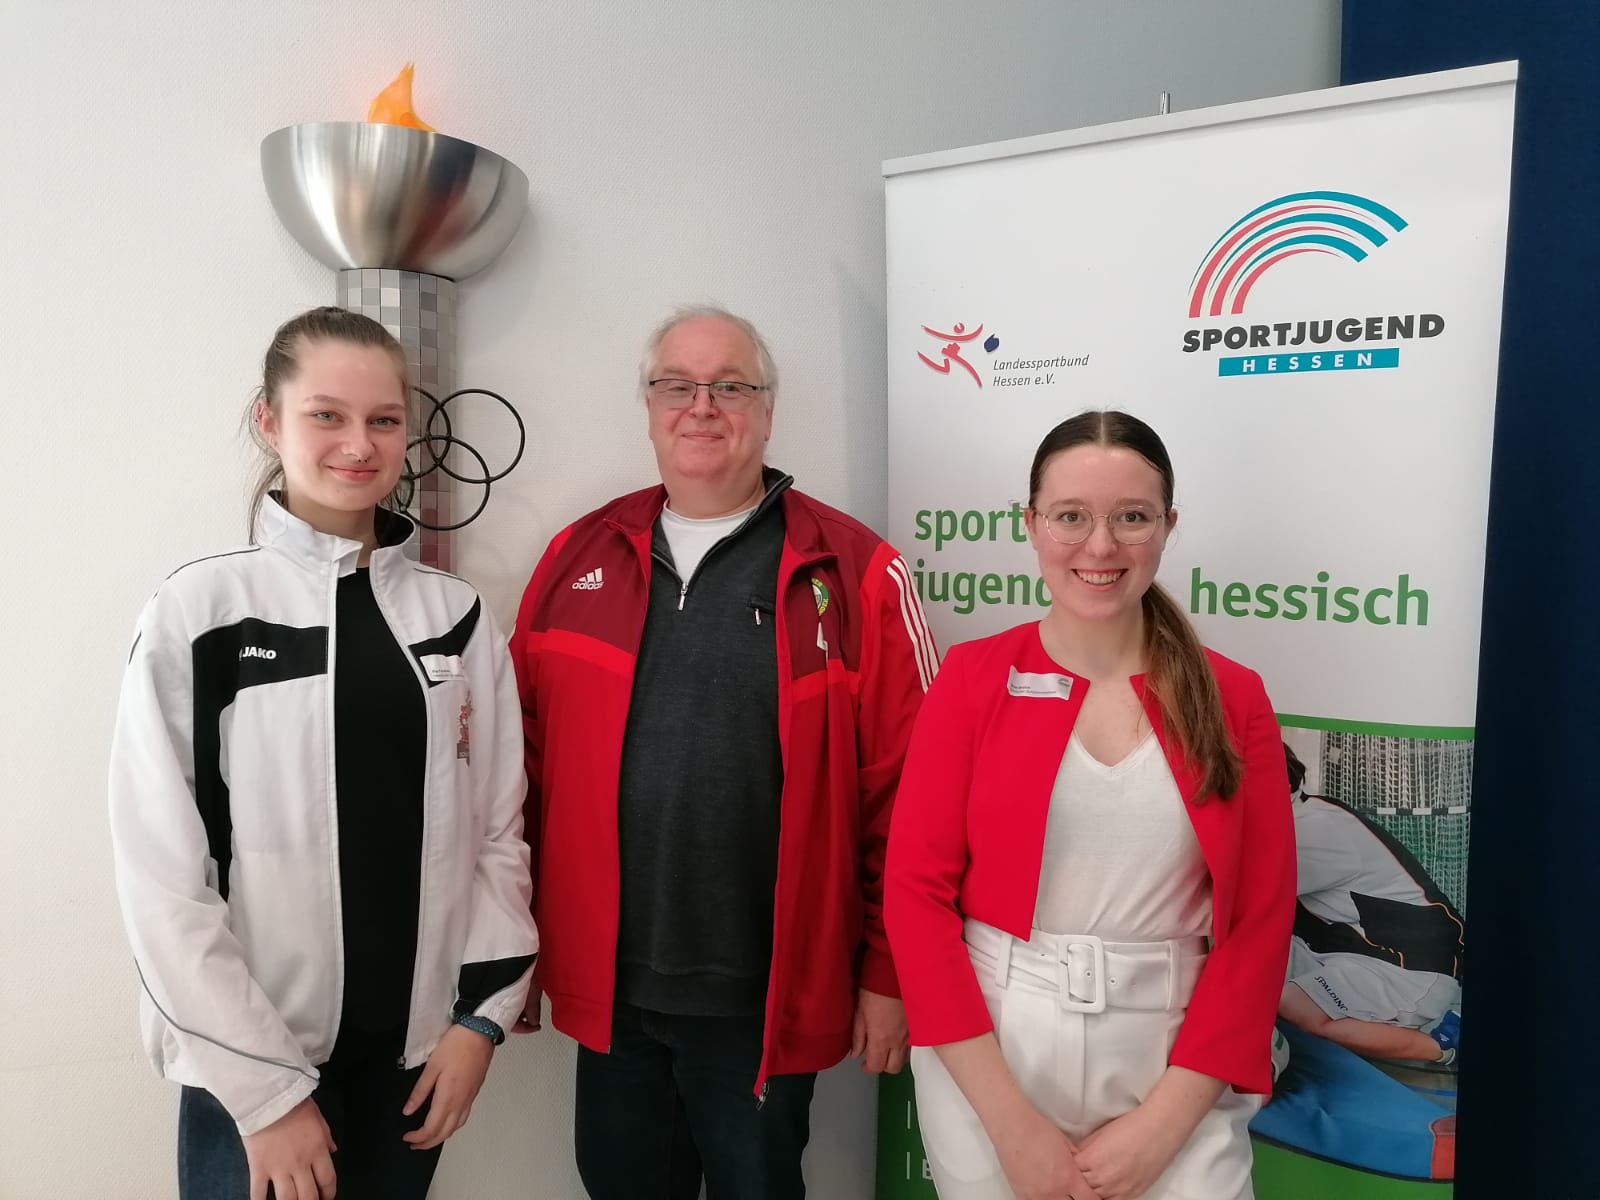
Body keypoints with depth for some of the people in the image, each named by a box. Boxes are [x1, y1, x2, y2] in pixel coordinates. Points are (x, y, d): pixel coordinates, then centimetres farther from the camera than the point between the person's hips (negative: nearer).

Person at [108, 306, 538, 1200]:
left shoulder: (459, 615, 1)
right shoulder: (201, 610, -8)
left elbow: (499, 832, 4)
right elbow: (162, 870, -9)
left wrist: (481, 1013, -3)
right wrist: (263, 1085, -11)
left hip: (417, 1049, 3)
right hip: (257, 1065, -3)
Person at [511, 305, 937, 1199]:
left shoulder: (856, 574, -8)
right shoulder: (579, 558, 3)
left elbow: (903, 792, -7)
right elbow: (529, 764, 6)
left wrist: (887, 971, -5)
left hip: (765, 1000, -3)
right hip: (608, 991, 3)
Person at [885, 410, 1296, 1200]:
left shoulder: (1233, 700, -2)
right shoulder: (974, 678, -5)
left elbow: (1259, 922, -2)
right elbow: (916, 890, -7)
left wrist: (1165, 1123, -8)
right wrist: (1010, 1121, -10)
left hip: (1172, 1075, 1)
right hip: (986, 1066, 0)